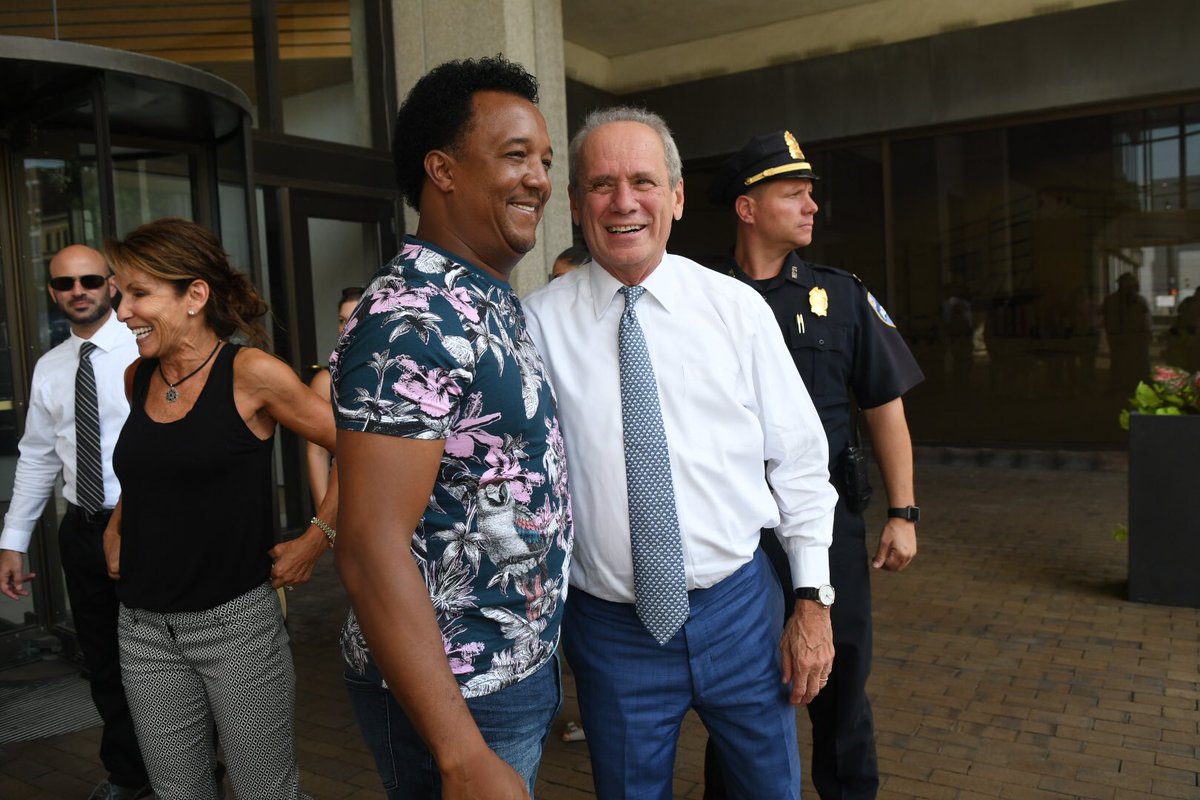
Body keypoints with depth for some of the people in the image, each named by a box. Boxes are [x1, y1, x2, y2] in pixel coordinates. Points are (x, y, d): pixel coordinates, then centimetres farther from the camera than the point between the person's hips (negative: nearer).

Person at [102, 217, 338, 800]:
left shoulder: (250, 373, -13)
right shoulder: (138, 377, 5)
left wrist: (315, 542, -9)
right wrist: (115, 529, 16)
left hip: (237, 621, -5)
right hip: (145, 628, 6)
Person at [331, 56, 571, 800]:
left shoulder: (497, 303, 6)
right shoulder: (411, 320, -23)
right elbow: (371, 549, -27)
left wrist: (538, 655, 11)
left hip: (523, 672, 9)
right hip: (453, 698, -8)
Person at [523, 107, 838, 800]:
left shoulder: (737, 309, -4)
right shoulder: (539, 322, -7)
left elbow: (798, 457, 0)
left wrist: (813, 599, 0)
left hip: (740, 610, 1)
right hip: (609, 630, -1)